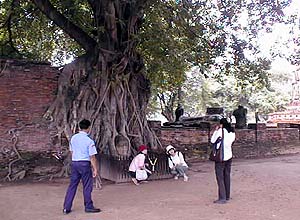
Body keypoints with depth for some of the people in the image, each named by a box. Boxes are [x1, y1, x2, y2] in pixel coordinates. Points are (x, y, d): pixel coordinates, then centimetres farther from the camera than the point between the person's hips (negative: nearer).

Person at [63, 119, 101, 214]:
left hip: (74, 163, 5)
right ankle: (88, 206, 17)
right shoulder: (89, 141, -13)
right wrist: (95, 169, -6)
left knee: (72, 185, 11)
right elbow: (92, 157, -12)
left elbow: (72, 151, 14)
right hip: (85, 164, -5)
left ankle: (66, 207, 13)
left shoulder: (73, 138, 5)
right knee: (87, 186, 7)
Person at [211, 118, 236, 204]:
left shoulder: (221, 131, -12)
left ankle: (222, 198, -7)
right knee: (227, 176, 14)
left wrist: (216, 131, 6)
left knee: (220, 177, -4)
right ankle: (227, 196, 22)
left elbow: (212, 141, -5)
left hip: (220, 157, -6)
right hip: (229, 156, 7)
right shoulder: (232, 132, 5)